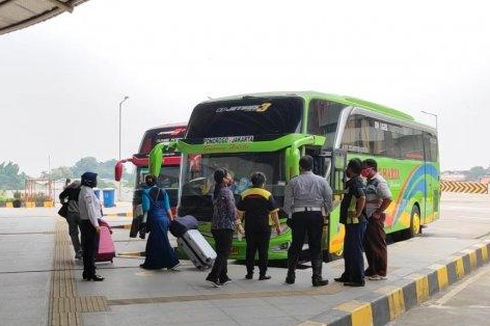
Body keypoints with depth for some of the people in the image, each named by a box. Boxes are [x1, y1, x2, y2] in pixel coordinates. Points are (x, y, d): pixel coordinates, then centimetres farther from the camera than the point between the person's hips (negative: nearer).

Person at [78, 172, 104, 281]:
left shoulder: (83, 191, 14)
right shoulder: (88, 193, -17)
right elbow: (91, 210, -21)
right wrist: (96, 225, -21)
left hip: (84, 222, 10)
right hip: (90, 223, -10)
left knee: (87, 249, 13)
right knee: (92, 249, -5)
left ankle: (87, 272, 19)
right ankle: (91, 273, -2)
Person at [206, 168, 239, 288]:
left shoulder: (216, 191, 12)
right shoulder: (227, 191, -13)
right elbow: (232, 209, -15)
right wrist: (235, 219, 3)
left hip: (215, 226, 9)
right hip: (226, 226, -9)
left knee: (221, 252, 14)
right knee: (224, 253, -5)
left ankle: (223, 277, 19)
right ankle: (213, 277, -12)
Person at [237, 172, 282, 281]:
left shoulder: (245, 194, 4)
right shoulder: (267, 195, -5)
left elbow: (240, 212, 6)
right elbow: (273, 213, -5)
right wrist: (277, 226, 2)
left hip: (249, 227, 3)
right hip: (264, 227, -3)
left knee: (250, 249, 11)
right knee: (263, 250, 3)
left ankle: (249, 273, 14)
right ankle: (262, 274, 4)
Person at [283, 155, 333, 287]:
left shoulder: (293, 182, 0)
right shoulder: (321, 181, 3)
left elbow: (287, 202, -2)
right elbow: (329, 199, 4)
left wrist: (290, 214, 12)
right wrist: (326, 213, 17)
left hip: (298, 215, 0)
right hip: (316, 215, 0)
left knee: (296, 246, 9)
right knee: (316, 247, 5)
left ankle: (291, 276, 16)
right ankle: (317, 278, 3)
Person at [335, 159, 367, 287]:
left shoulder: (355, 182, -16)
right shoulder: (354, 182, 16)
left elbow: (362, 198, -31)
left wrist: (358, 214, -24)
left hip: (355, 222, -11)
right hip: (351, 222, 11)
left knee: (355, 250, -6)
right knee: (348, 250, 18)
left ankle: (358, 279, -1)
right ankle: (348, 275, 29)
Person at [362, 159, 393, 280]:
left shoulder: (379, 182, -15)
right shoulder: (368, 182, 14)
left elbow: (388, 199, -23)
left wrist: (378, 212, -19)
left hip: (375, 218, -9)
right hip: (367, 217, 10)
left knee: (379, 245, -2)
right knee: (368, 244, 15)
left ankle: (381, 273, 6)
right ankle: (372, 269, 27)